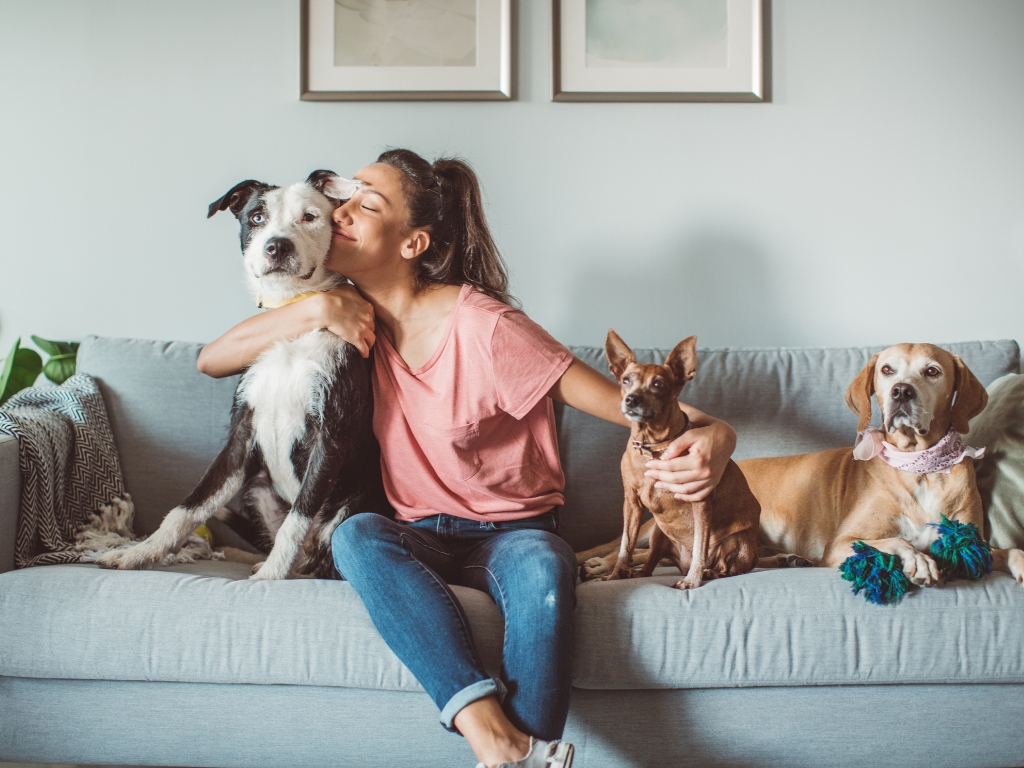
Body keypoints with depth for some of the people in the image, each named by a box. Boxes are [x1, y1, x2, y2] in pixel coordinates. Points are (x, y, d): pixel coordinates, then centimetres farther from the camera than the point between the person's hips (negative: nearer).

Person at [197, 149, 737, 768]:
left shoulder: (482, 327, -16)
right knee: (355, 536, -31)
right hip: (420, 536, 4)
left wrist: (710, 434, -39)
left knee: (545, 569, -38)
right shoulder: (357, 316, 2)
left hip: (513, 532, -4)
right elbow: (211, 361, 3)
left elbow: (623, 401, -18)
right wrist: (317, 310, -12)